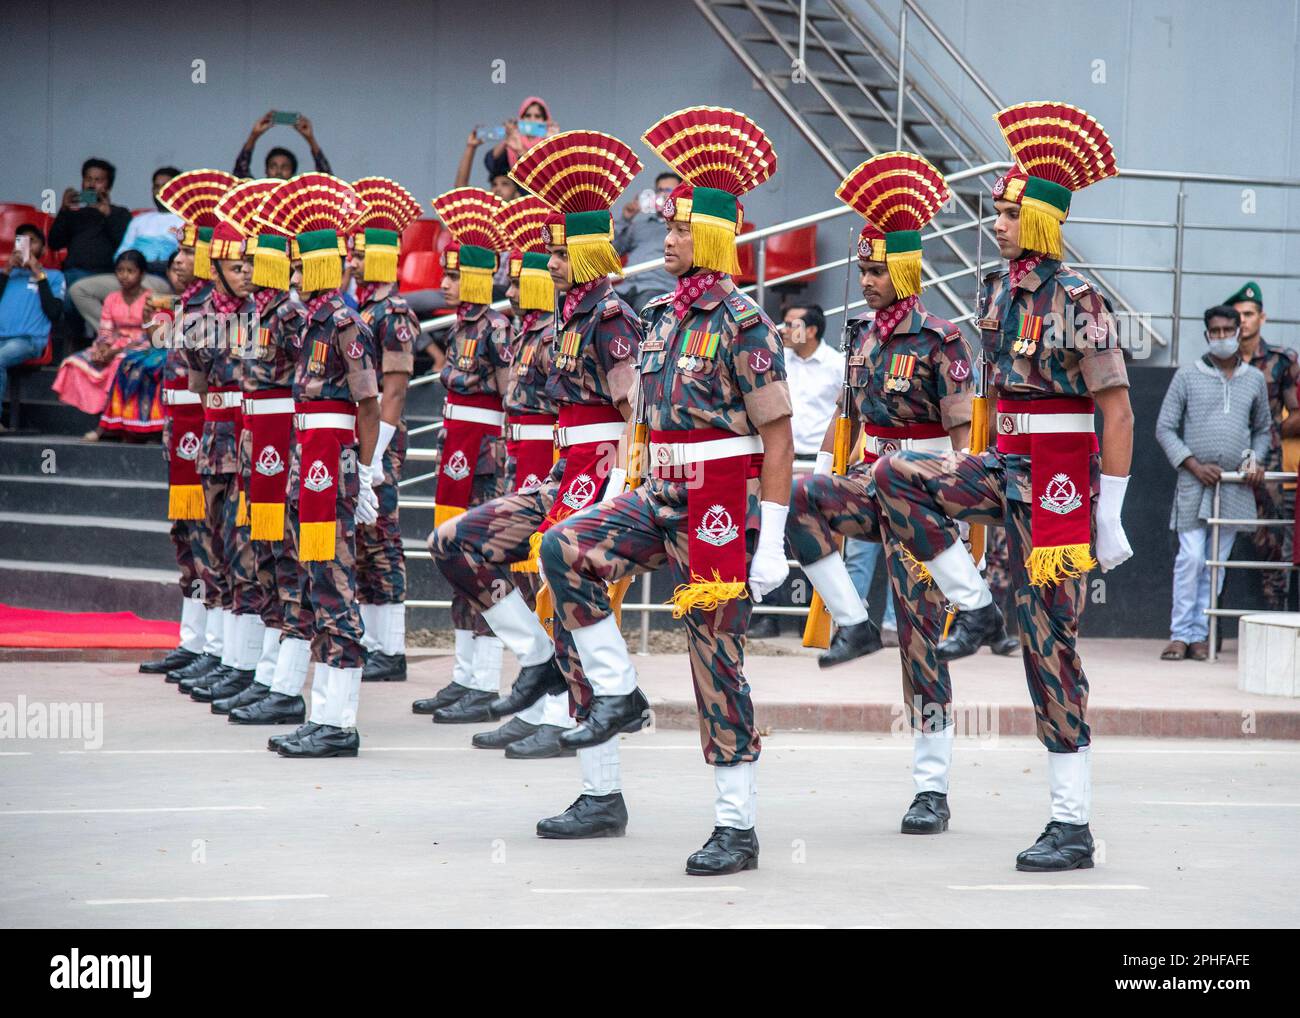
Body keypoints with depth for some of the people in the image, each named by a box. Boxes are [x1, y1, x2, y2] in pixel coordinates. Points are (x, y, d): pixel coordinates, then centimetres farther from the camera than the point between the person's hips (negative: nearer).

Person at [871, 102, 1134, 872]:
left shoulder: (1077, 300, -14)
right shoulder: (1000, 294, 10)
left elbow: (1118, 410, -16)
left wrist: (1109, 517, -17)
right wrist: (982, 475, 24)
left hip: (1059, 476, -8)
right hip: (1006, 466, 8)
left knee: (1049, 644, -6)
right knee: (898, 477, -8)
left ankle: (1074, 828, 0)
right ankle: (976, 611, 3)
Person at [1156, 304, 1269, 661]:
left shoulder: (1255, 379, 12)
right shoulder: (1187, 376, 3)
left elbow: (1263, 428, 22)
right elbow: (1165, 428, 2)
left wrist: (1256, 460, 2)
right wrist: (1194, 465, -8)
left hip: (1234, 486, 3)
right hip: (1193, 484, -2)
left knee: (1217, 563, 3)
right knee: (1190, 558, -9)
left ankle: (1200, 635, 7)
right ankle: (1180, 634, -3)